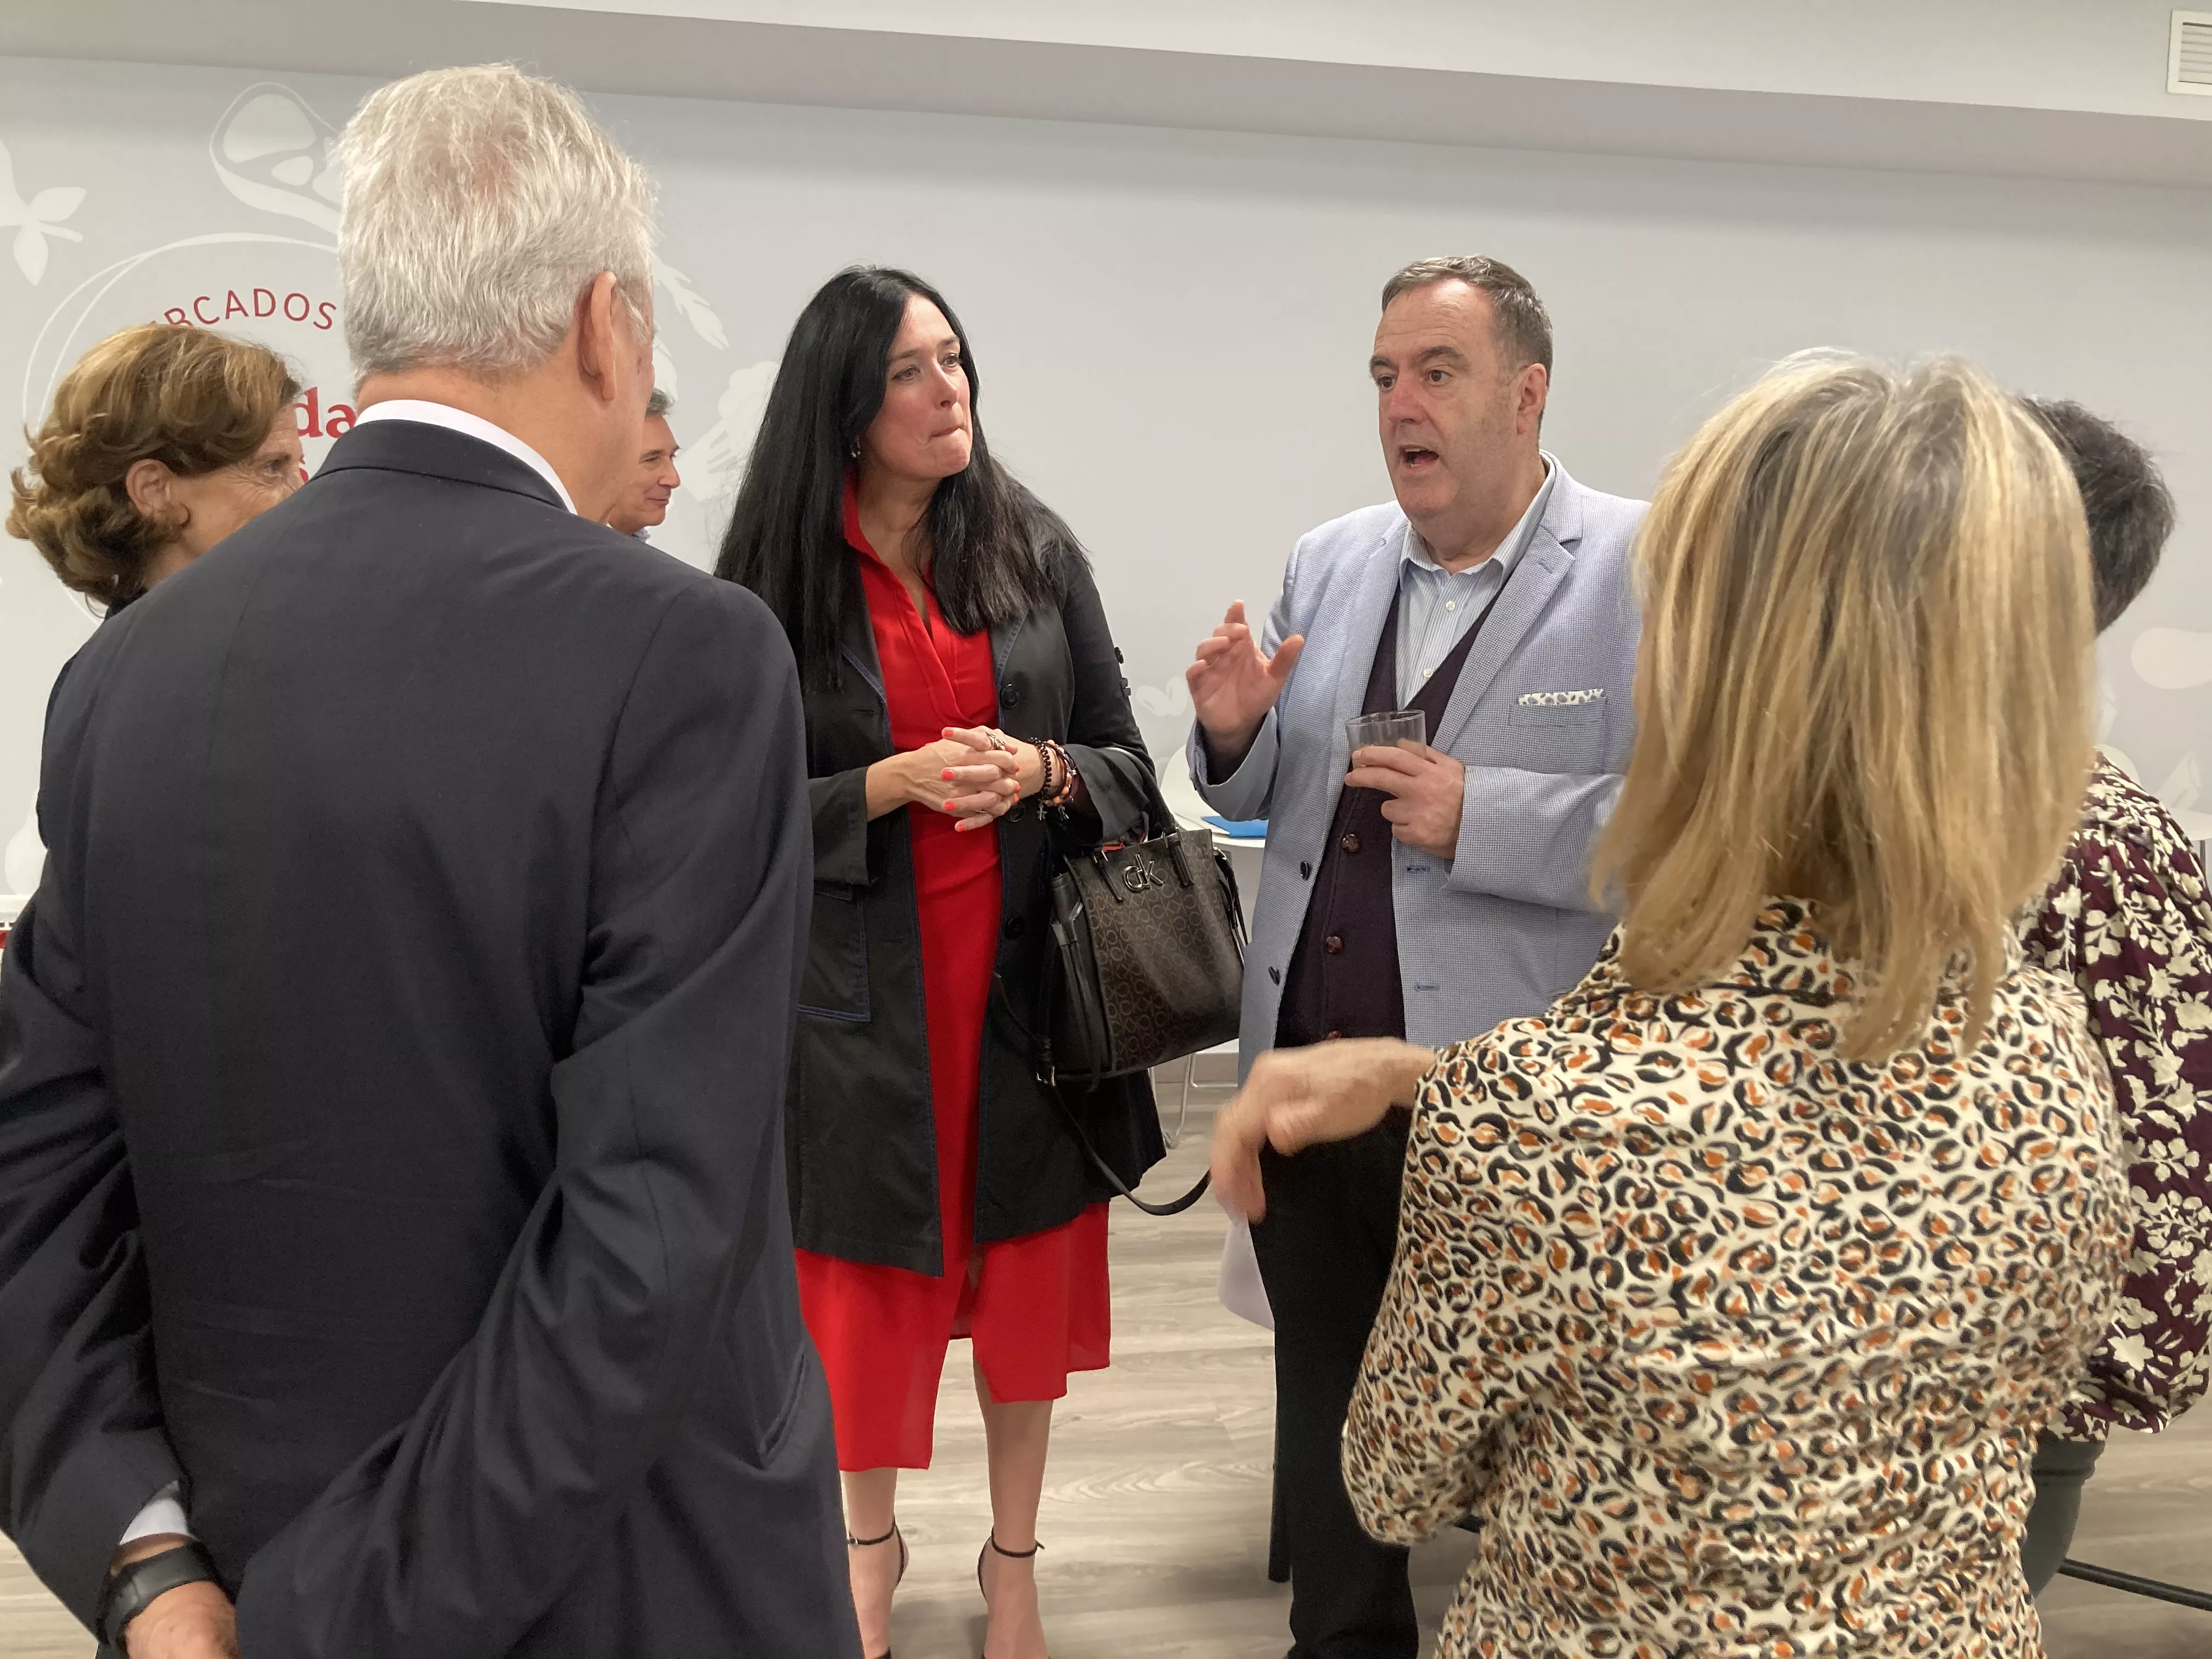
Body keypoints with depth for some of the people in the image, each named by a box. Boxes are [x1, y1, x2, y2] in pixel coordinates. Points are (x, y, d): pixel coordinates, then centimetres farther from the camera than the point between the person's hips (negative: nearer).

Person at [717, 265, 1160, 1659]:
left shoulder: (1036, 548, 1)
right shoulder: (776, 581, -4)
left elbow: (1128, 765, 5)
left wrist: (1043, 774, -16)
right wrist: (893, 785, -17)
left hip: (1027, 968, 2)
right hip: (864, 982, -1)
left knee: (1026, 1264, 11)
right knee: (872, 1271, 9)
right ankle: (873, 1541, 35)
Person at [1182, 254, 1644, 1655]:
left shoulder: (1646, 570, -9)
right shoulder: (1328, 564, 10)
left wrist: (1479, 818, -23)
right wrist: (1236, 734, -5)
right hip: (1308, 1066, 6)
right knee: (1324, 1397, 21)